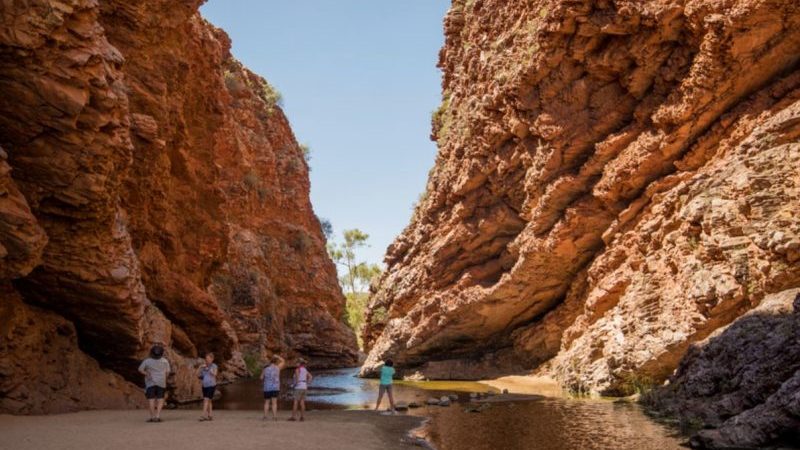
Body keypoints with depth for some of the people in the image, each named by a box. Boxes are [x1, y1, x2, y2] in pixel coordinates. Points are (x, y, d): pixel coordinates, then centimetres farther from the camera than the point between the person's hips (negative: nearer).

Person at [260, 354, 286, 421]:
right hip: (275, 388, -1)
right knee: (274, 403, -2)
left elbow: (261, 378, 8)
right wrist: (277, 356, 23)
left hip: (267, 388, 1)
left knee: (267, 402, 12)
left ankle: (265, 416, 8)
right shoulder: (277, 368, -2)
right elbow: (283, 362, 15)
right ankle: (274, 416, -8)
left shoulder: (265, 369, 1)